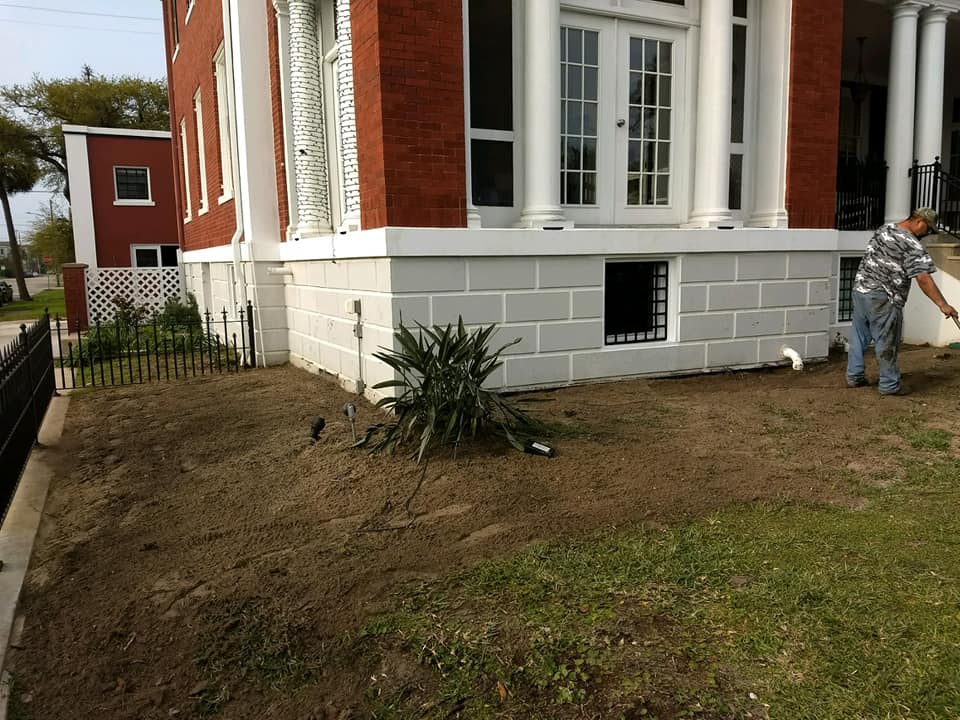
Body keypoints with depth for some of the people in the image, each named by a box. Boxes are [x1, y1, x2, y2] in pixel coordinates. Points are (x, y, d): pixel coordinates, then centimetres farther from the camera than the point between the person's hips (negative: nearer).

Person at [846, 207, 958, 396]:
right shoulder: (912, 246, -14)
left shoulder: (884, 229, 9)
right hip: (882, 299, -8)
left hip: (860, 288, 8)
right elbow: (923, 279, -20)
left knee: (859, 336, 15)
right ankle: (889, 385, 11)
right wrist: (942, 305, -19)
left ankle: (854, 376, 22)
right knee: (887, 342, 2)